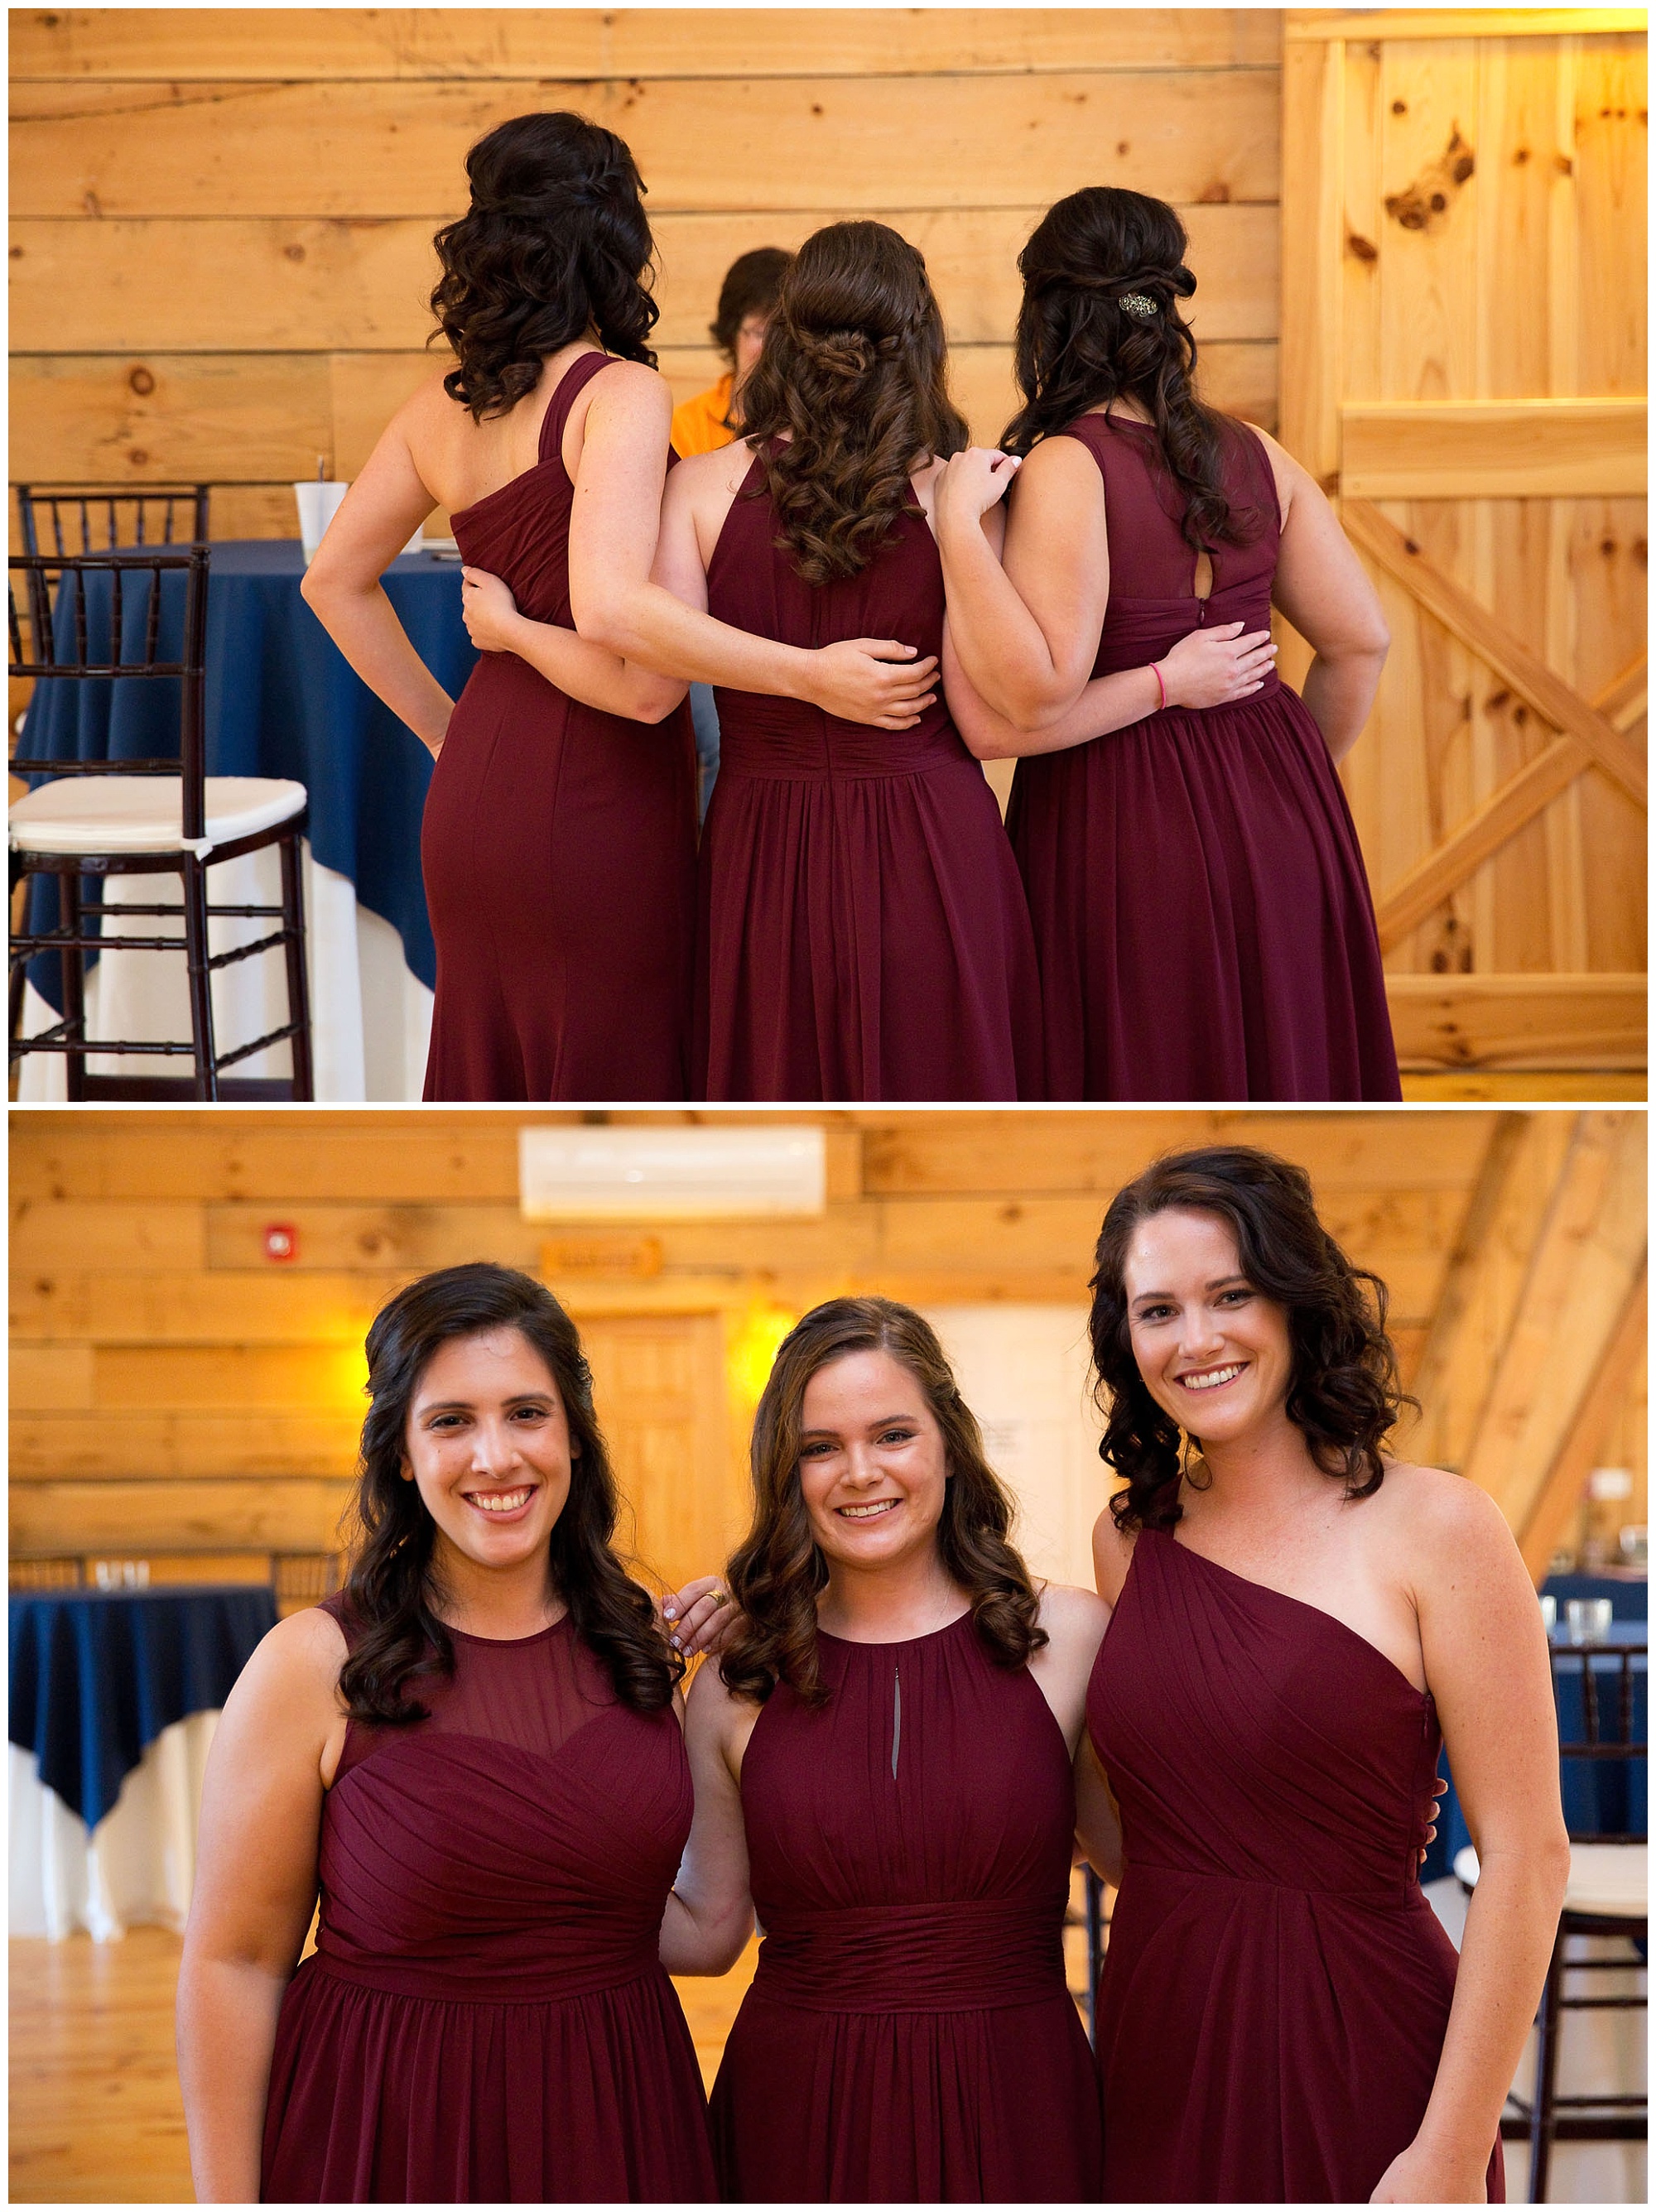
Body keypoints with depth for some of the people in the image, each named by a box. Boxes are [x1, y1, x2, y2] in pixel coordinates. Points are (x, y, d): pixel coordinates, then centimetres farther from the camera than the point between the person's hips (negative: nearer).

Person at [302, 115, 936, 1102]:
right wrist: (809, 673, -25)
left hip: (478, 789, 8)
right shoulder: (622, 394, -14)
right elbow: (610, 603, -27)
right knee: (609, 1088, 2)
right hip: (597, 799, -7)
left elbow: (336, 579, 17)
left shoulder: (439, 408, 8)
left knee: (493, 1083, 17)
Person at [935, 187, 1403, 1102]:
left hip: (1120, 827, -6)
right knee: (1275, 1063, 18)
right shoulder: (1252, 453, 3)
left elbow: (1035, 693, -23)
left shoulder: (1066, 466, -16)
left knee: (1141, 1077, 6)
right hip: (1281, 822, 6)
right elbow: (1360, 640, 8)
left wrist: (959, 525, -22)